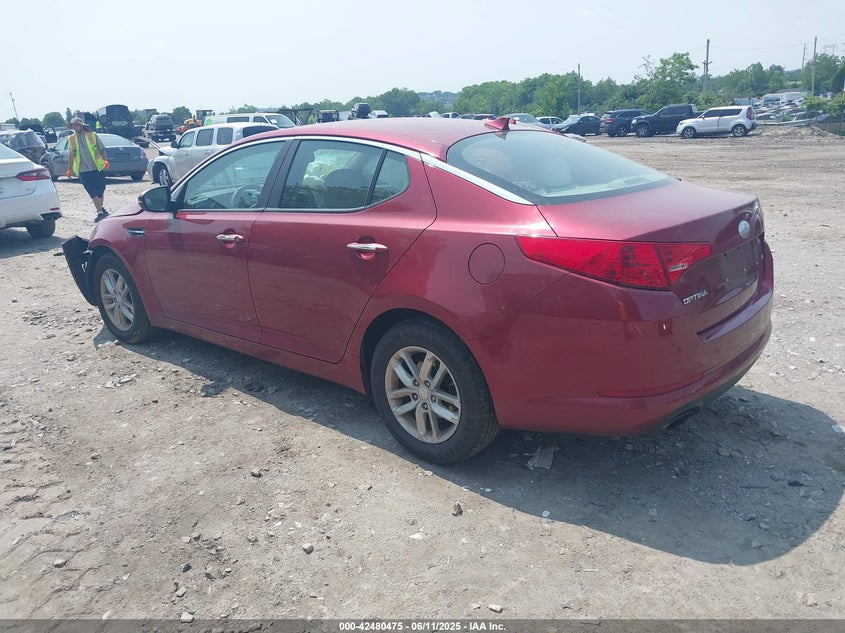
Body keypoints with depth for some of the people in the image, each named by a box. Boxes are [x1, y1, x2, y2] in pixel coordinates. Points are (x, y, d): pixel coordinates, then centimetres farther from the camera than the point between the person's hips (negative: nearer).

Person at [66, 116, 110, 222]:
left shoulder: (92, 135, 4)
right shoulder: (71, 139, 8)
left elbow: (101, 149, 4)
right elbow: (71, 155, 15)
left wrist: (105, 160, -12)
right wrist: (69, 169, 15)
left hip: (97, 168, 0)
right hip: (83, 170, 0)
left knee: (101, 189, 9)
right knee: (93, 193, -6)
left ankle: (101, 209, 26)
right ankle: (100, 212, -7)